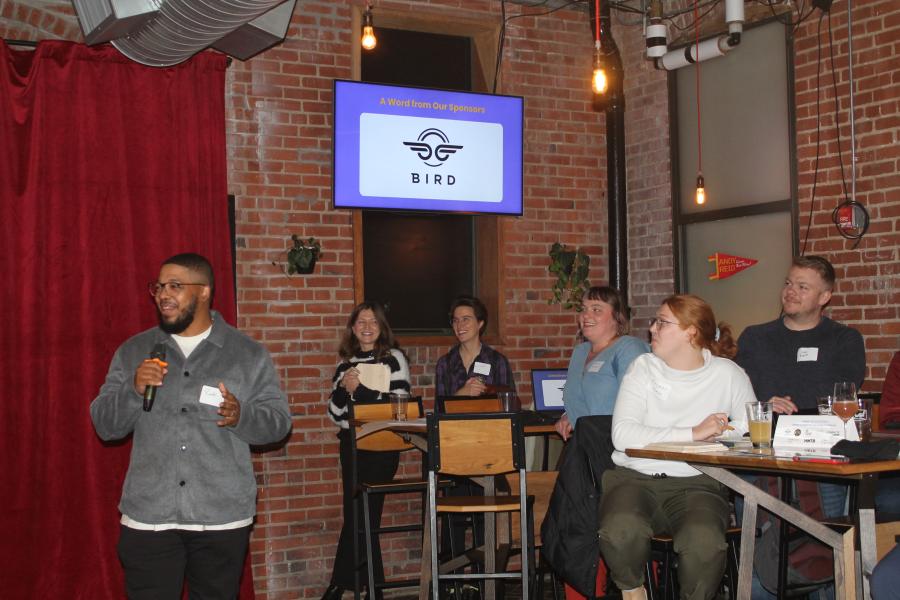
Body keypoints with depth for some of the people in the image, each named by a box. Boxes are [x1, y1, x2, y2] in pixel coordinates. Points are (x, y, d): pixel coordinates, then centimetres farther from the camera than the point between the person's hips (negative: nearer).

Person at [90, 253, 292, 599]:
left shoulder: (249, 355, 3)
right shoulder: (133, 352, 8)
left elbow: (278, 422, 1)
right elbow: (105, 425, 6)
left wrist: (241, 416, -20)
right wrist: (133, 389, -13)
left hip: (223, 517, -1)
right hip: (147, 518, 1)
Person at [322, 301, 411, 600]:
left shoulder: (394, 359, 0)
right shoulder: (345, 364, 12)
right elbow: (334, 413, 10)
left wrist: (359, 389, -16)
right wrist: (344, 389, -9)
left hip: (382, 444, -4)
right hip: (351, 444, 4)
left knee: (358, 514, -5)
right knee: (362, 514, 6)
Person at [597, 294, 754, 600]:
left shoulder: (728, 374, 6)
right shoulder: (643, 367, 5)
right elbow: (622, 434, -9)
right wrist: (693, 433, -14)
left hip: (695, 483, 0)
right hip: (635, 478, 1)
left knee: (704, 542, -33)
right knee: (620, 530, -32)